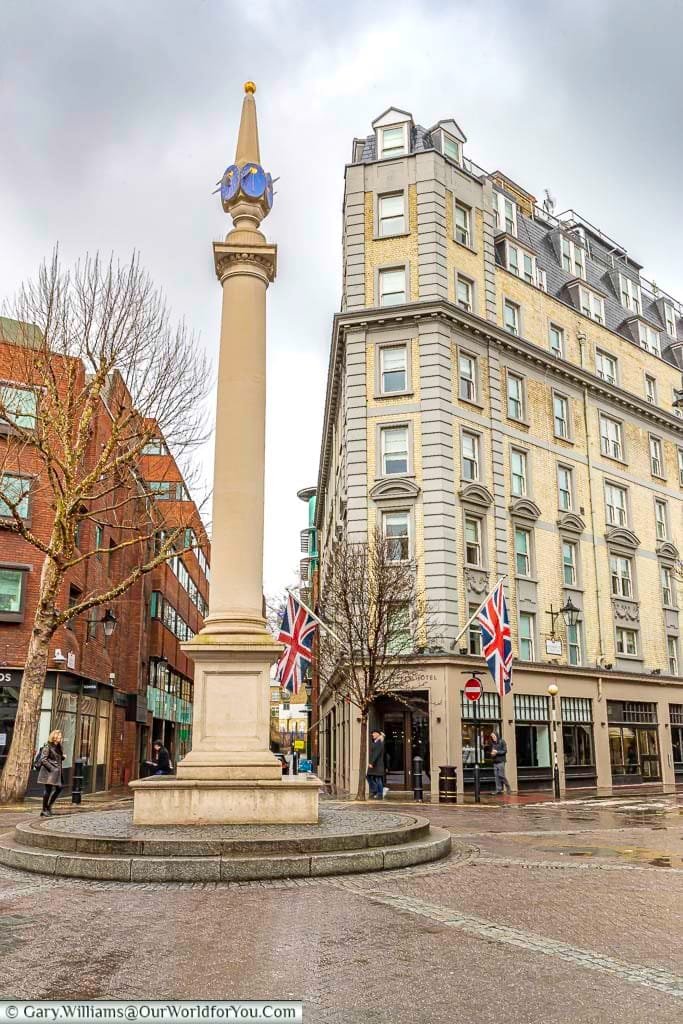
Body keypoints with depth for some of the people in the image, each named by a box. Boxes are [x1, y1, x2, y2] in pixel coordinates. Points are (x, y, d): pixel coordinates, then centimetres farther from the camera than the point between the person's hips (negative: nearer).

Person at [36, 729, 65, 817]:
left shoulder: (58, 747, 13)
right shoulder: (47, 746, -12)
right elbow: (43, 759, -17)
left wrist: (63, 756, 2)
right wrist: (52, 768, -20)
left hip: (57, 772, 9)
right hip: (48, 771, -9)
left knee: (59, 788, 10)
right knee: (48, 789, -3)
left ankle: (49, 806, 24)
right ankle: (44, 810, 8)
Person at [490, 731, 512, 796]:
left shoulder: (502, 741, -2)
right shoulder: (492, 743, 14)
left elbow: (505, 751, -7)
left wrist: (497, 752, -14)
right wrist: (492, 754, 0)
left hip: (501, 761, -5)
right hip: (495, 761, 6)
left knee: (501, 775, -10)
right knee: (496, 776, 1)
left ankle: (508, 788, 5)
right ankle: (498, 790, 4)